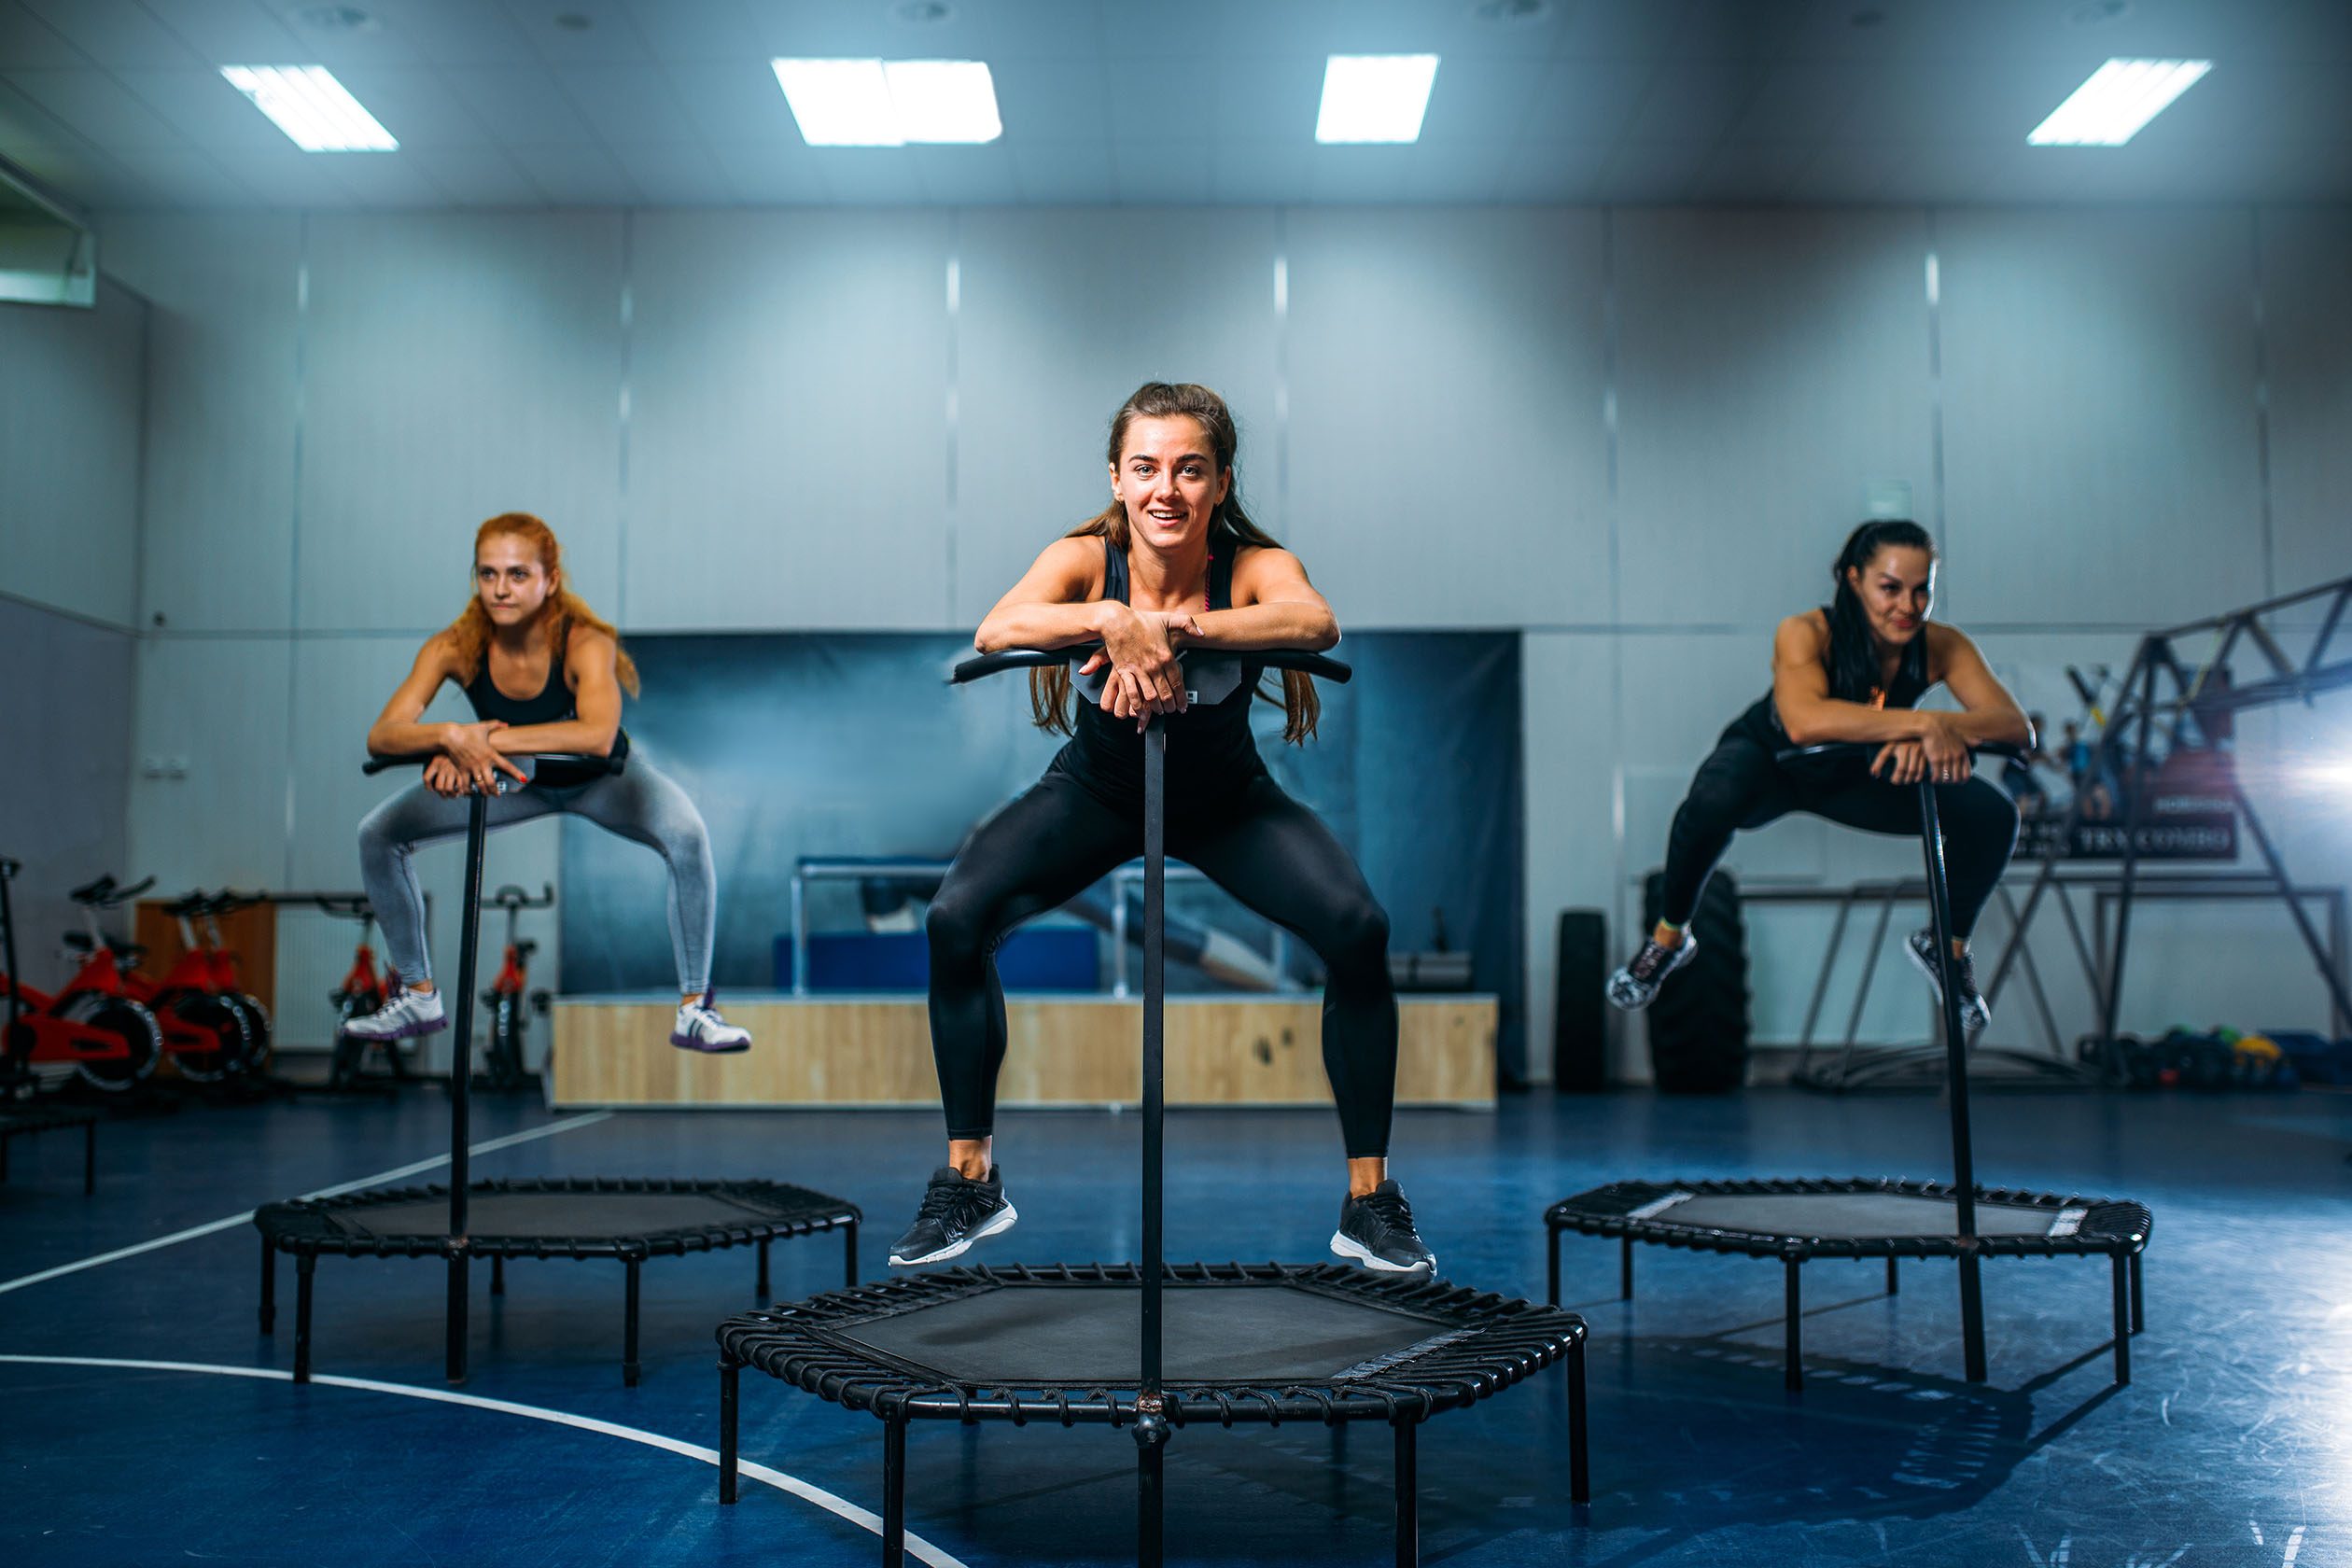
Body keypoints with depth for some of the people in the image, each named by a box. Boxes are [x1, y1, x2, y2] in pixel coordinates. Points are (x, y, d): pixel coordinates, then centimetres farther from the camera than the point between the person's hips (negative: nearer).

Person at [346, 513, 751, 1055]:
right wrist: (450, 737, -51)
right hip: (516, 780, 4)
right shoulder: (454, 648, -24)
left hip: (598, 779, -3)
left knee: (687, 837, -32)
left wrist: (488, 737, -54)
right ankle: (419, 999, 9)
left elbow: (598, 736, -51)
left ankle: (694, 1010, -18)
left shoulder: (585, 643, -34)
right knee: (378, 834, -8)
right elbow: (382, 735, -30)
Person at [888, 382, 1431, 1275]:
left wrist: (1174, 628, -57)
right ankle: (970, 1181, -1)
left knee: (1357, 931, -22)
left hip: (1226, 798, 0)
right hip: (1097, 790, 1)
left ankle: (1370, 1200, -5)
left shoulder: (1253, 566, -23)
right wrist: (1110, 619, -56)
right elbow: (995, 631, -41)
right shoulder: (1085, 558, -21)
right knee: (956, 918, -20)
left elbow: (1315, 621, -47)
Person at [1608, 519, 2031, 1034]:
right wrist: (1919, 723, -52)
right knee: (1714, 799, -39)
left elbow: (2017, 727, -29)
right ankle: (1668, 937, -12)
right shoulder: (1806, 634, -33)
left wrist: (1944, 728, -47)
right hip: (1771, 761, -4)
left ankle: (1948, 948, 13)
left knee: (1992, 815, -15)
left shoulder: (1941, 646, -22)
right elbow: (1804, 722, -52)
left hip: (1856, 778, 4)